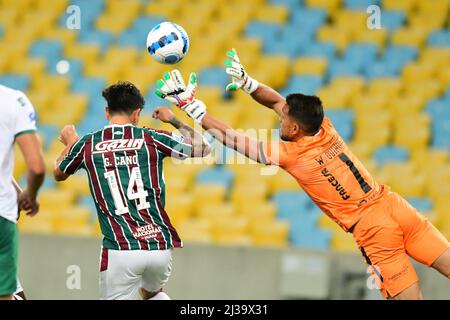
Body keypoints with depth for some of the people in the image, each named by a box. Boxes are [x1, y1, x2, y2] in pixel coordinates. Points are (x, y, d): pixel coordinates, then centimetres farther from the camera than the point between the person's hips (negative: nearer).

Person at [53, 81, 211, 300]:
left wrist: (70, 144, 44)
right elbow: (202, 147, 16)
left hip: (120, 250, -2)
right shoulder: (152, 139, 2)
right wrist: (174, 120, 30)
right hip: (160, 245, 2)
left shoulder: (87, 144, 4)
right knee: (152, 294, 31)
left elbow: (58, 174, 26)